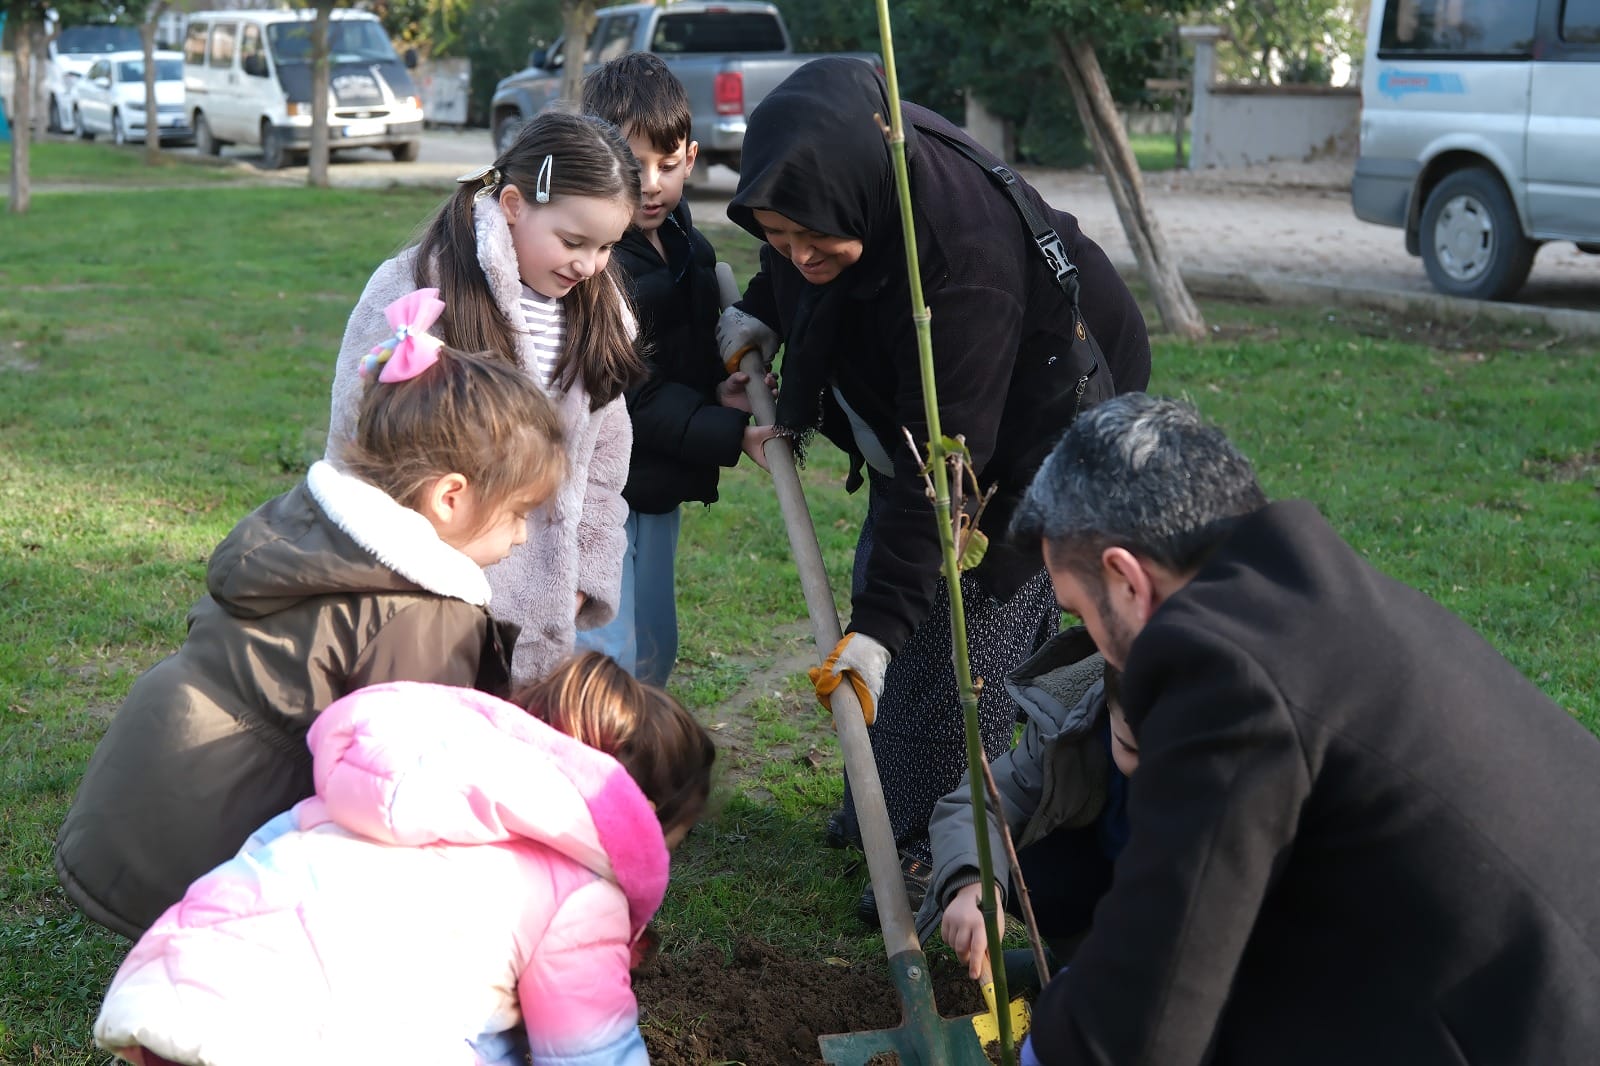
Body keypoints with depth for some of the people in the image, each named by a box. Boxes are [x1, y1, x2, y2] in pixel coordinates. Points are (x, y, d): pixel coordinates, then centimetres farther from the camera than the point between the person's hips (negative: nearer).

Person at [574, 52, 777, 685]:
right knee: (609, 655, -9)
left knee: (654, 650, 17)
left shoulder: (691, 249, 7)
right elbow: (636, 395, -22)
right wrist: (732, 436, -25)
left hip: (657, 488, 9)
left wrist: (720, 388, -3)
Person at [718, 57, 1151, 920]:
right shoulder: (834, 168, -21)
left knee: (962, 622, -9)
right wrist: (761, 307, -8)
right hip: (915, 407, 8)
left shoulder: (962, 255, -43)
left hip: (1029, 420, -8)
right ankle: (880, 807, 28)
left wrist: (880, 622, -41)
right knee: (880, 576, 13)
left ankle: (939, 847, 5)